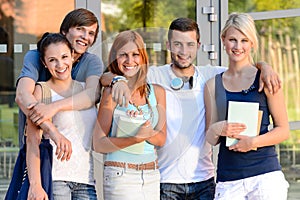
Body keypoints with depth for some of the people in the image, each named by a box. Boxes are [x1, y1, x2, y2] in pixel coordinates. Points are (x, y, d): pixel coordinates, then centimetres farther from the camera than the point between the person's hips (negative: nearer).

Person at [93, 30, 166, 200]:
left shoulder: (157, 92, 9)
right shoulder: (111, 93, -4)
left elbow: (161, 139, 8)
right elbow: (99, 144, -7)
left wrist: (147, 132, -13)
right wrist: (136, 138, -18)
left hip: (152, 176, 4)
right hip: (120, 175, -4)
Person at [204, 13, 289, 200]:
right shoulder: (213, 85, 11)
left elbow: (283, 130, 2)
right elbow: (211, 139, 13)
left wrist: (253, 142, -14)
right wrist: (217, 130, -9)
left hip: (265, 175, -2)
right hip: (227, 180, 2)